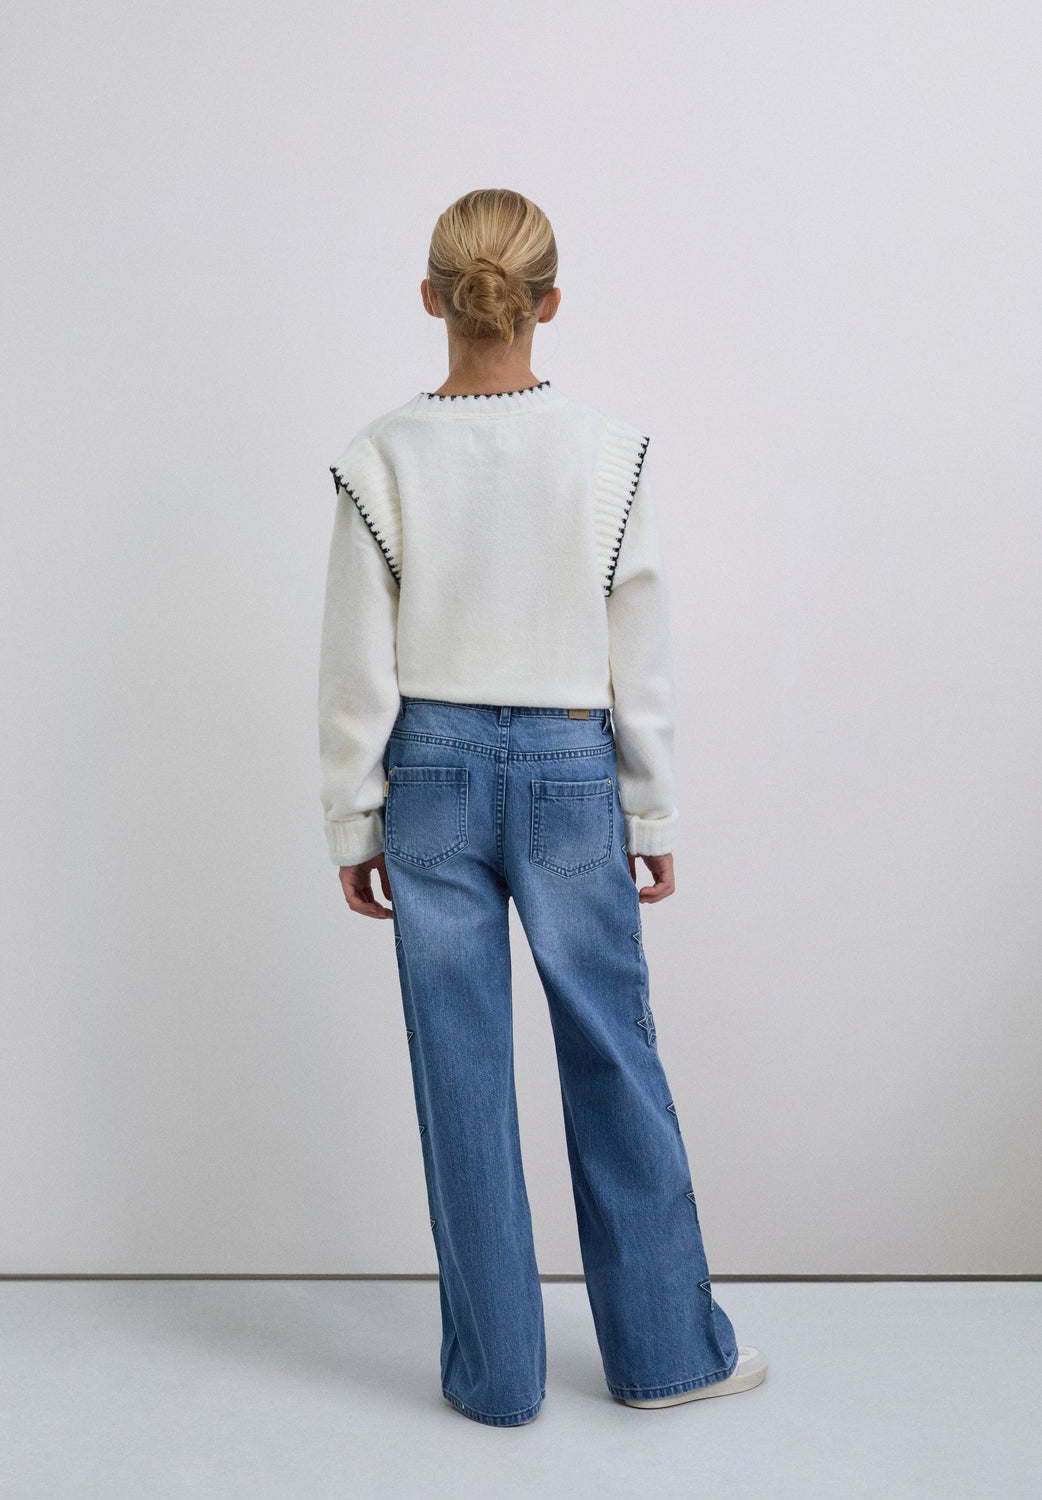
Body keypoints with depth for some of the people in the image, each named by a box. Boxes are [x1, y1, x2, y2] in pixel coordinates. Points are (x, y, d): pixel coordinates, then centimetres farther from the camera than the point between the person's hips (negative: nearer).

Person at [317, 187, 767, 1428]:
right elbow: (640, 662, -3)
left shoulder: (384, 458, -6)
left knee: (463, 1074, 9)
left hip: (433, 773, 0)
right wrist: (655, 817, 7)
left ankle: (496, 1371, 22)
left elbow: (359, 669, -4)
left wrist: (354, 825, 5)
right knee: (615, 1059, 12)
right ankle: (666, 1347, 27)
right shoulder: (609, 453, -6)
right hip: (570, 773, 0)